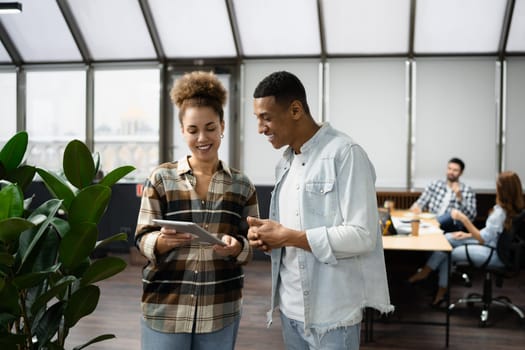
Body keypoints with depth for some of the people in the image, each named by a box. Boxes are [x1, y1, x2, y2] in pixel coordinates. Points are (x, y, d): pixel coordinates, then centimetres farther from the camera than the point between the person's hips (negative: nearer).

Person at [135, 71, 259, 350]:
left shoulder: (242, 185, 4)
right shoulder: (161, 178, 0)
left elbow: (252, 247, 5)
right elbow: (143, 239, -1)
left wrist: (236, 247, -17)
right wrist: (163, 240, -23)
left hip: (221, 310, 1)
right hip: (165, 308, -1)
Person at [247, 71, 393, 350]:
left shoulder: (345, 154, -14)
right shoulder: (284, 164, 11)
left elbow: (361, 236, -20)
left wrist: (287, 237, -18)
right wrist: (267, 236, -4)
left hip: (332, 312, -7)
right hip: (290, 306, 7)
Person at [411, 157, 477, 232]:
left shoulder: (468, 190, 5)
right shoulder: (435, 184, 13)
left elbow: (471, 217, -3)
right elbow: (421, 202, 10)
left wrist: (460, 198, -15)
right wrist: (416, 207, -14)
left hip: (453, 227, -1)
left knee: (452, 215, -35)